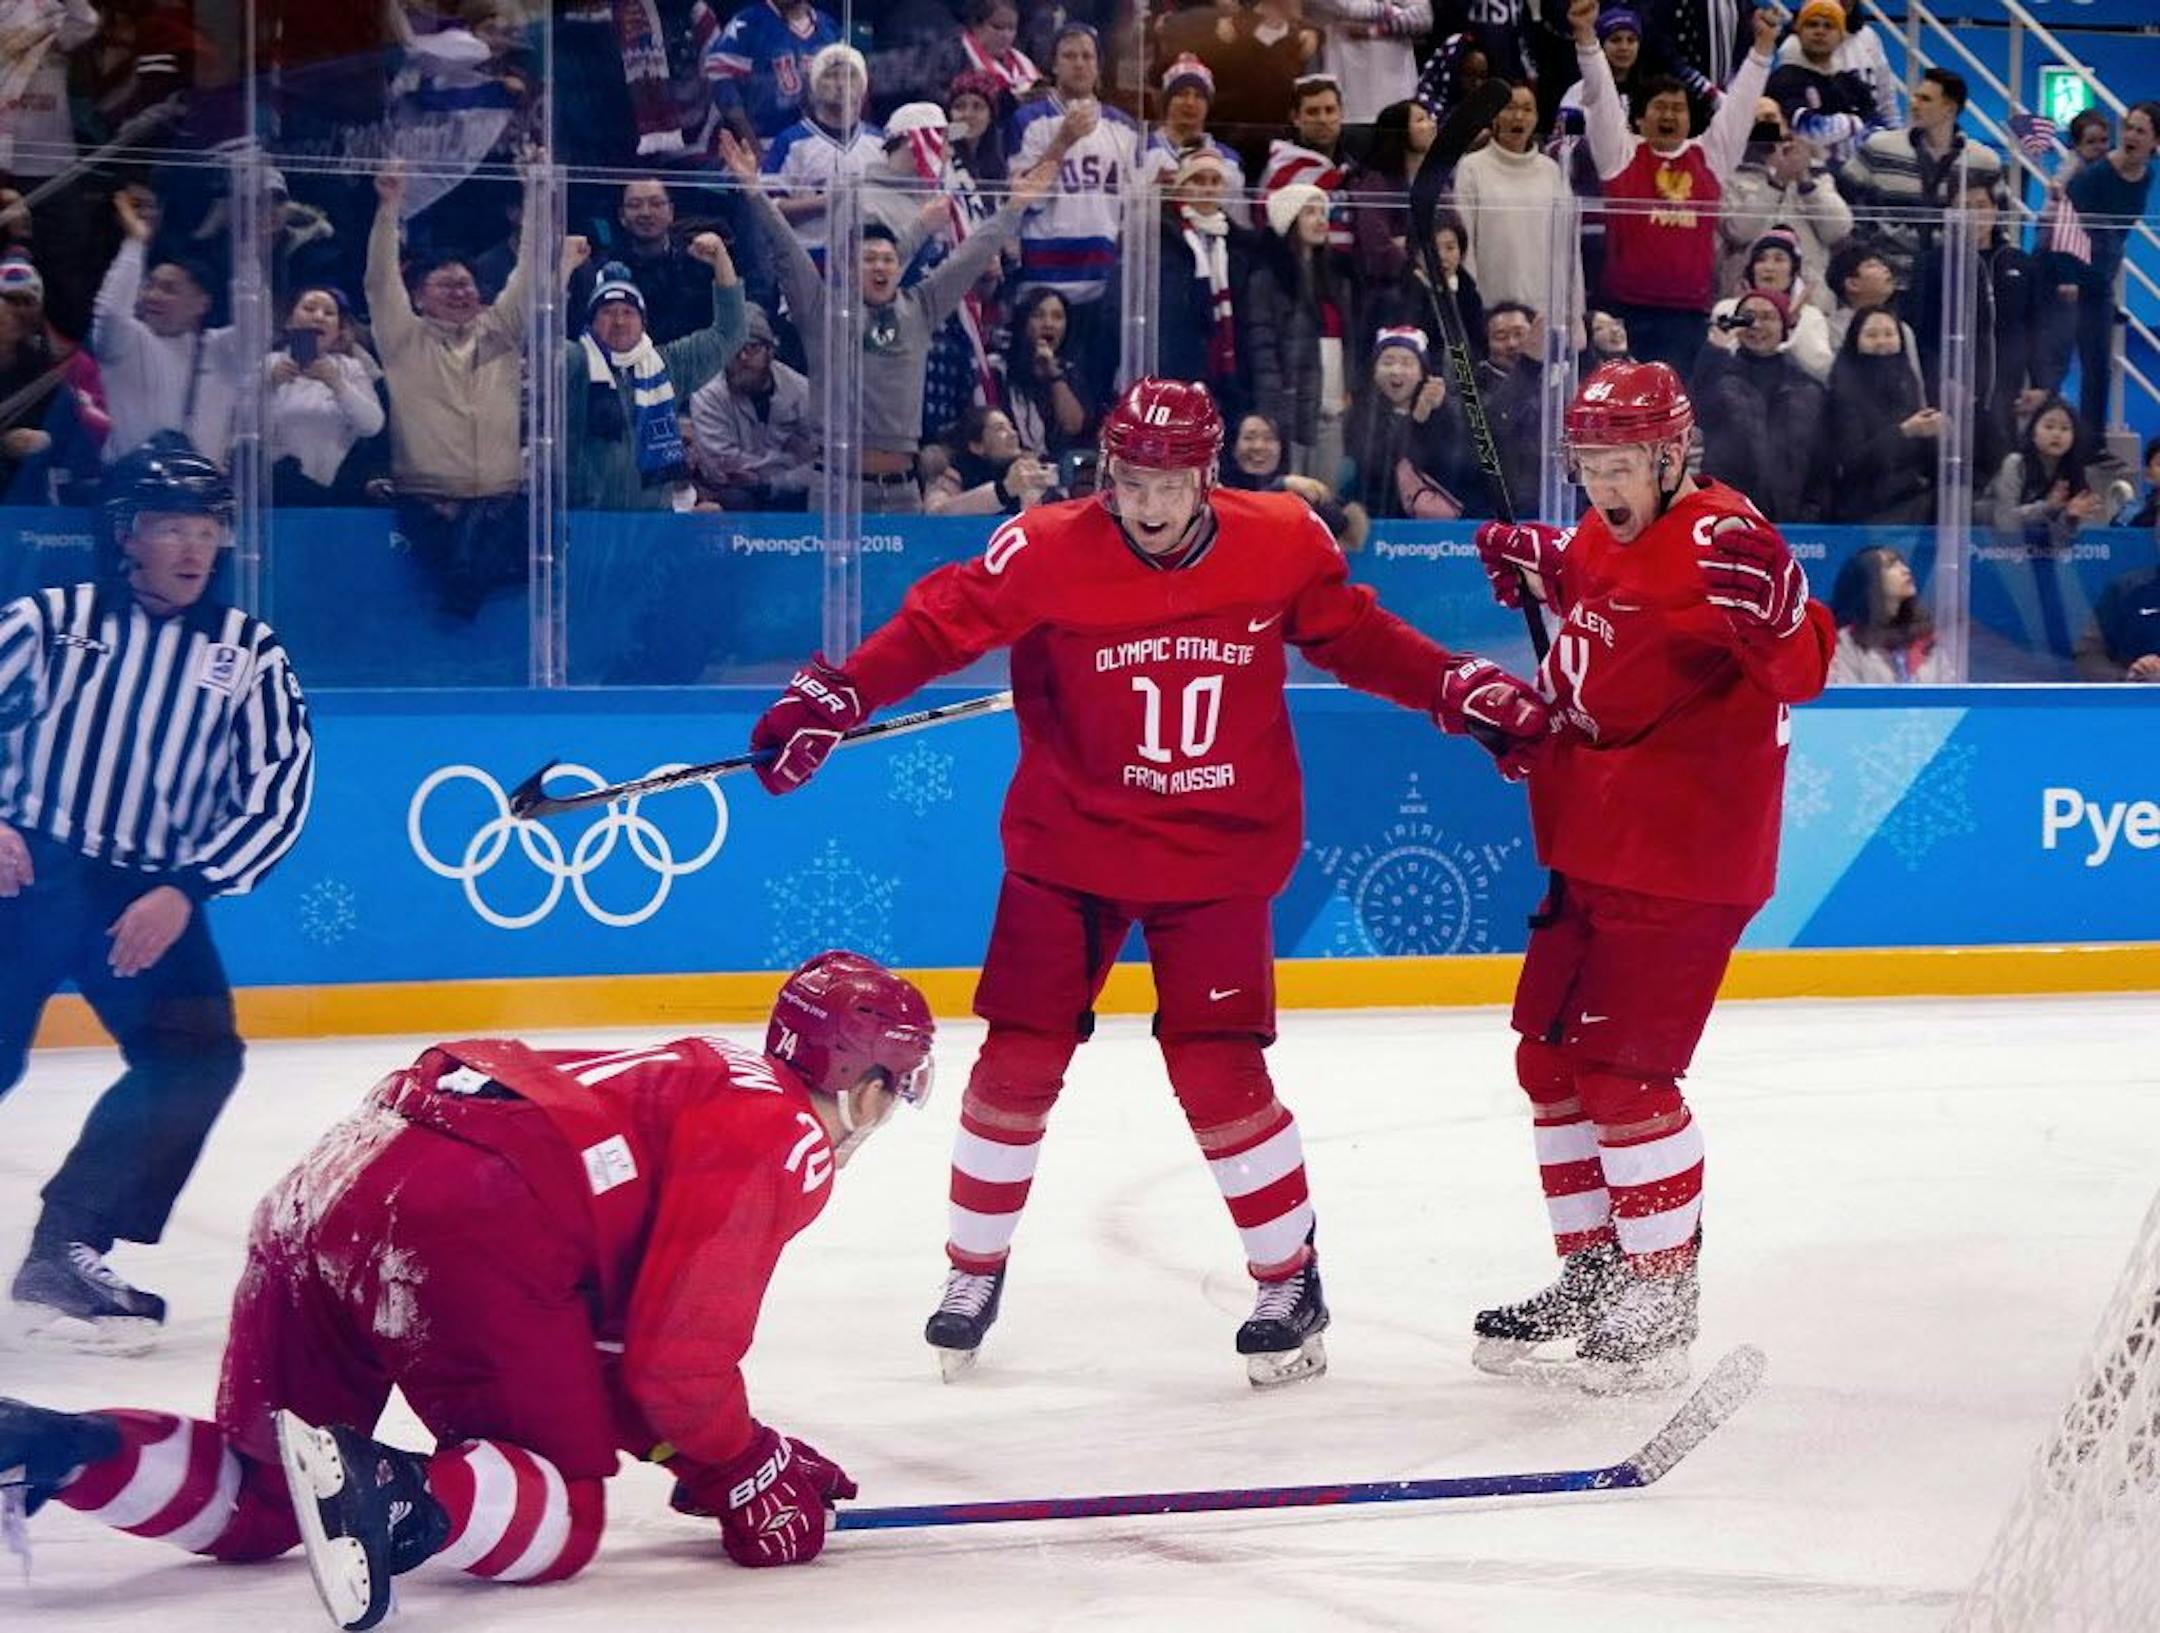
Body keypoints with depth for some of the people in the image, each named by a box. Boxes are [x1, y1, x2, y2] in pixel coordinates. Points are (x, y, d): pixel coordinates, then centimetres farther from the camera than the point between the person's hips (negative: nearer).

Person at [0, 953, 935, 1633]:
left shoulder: (692, 1085, 33)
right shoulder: (788, 1141, 5)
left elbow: (610, 1343, 33)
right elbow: (679, 1354, -3)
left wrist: (737, 1457, 32)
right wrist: (747, 1480, 13)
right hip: (466, 1225, -9)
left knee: (253, 1504, 18)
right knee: (562, 1515, 2)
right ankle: (398, 1499, -28)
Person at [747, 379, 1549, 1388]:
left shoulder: (1283, 545, -9)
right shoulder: (1047, 553, -16)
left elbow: (1355, 637, 7)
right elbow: (937, 626, -13)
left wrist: (1465, 692, 1)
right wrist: (833, 699, -24)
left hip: (1218, 854, 0)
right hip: (1068, 845, 0)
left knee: (1219, 1074, -6)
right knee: (1020, 1060, 1)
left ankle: (1291, 1282, 12)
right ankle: (975, 1269, 22)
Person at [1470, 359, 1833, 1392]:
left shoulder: (1719, 540, -19)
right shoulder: (1606, 535, 8)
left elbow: (1803, 669, -29)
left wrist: (1767, 613, -46)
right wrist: (1536, 563, 21)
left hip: (1680, 860, -10)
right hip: (1592, 849, 10)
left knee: (1620, 1073, -9)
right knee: (1551, 1059, 15)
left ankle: (1662, 1301, 4)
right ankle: (1592, 1270, 29)